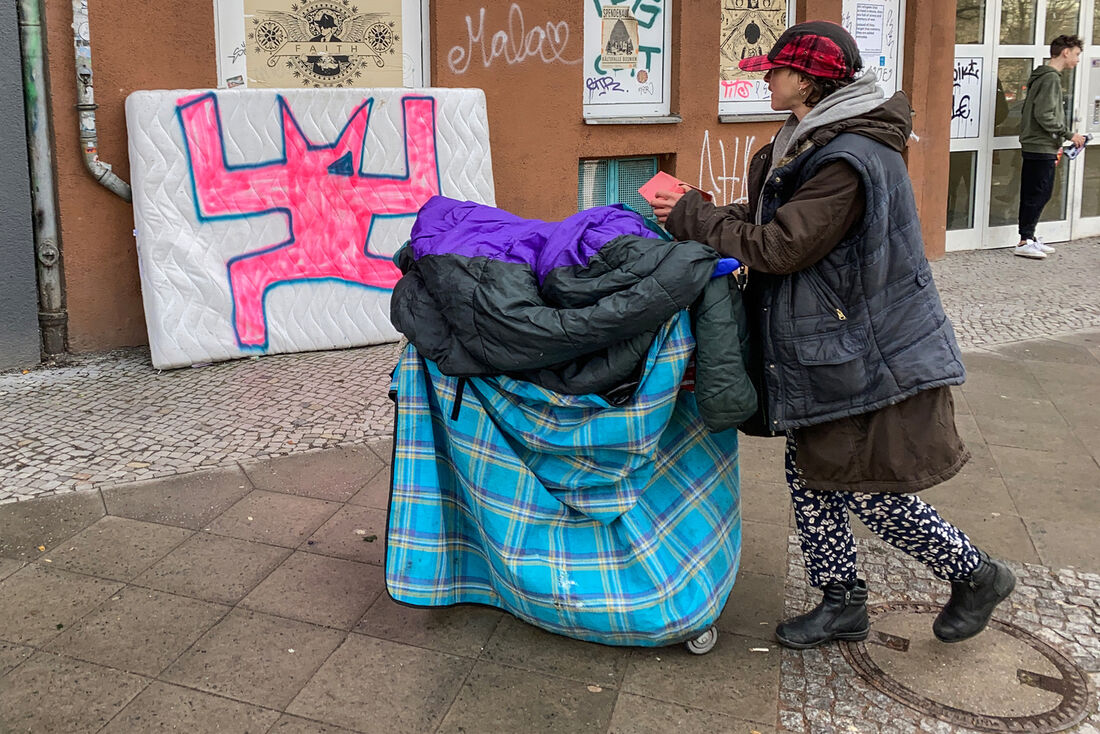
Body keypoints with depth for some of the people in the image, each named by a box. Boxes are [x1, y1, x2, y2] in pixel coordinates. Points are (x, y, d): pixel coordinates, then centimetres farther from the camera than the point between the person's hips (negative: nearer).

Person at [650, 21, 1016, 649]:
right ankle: (843, 604, 29)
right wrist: (695, 213, -4)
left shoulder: (849, 161, -24)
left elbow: (778, 248, -25)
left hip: (872, 356, -10)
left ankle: (978, 576, 25)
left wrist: (692, 218, -14)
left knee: (874, 495, 1)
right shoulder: (809, 144, 9)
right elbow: (767, 220, 11)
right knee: (811, 477, 14)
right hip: (825, 353, 10)